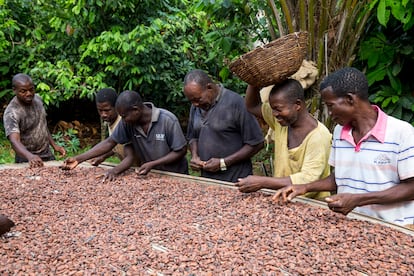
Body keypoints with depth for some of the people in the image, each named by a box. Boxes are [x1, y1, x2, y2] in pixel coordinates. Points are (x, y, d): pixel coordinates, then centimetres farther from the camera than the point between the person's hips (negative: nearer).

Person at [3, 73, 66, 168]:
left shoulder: (37, 99, 1)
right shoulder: (11, 113, -20)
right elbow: (14, 141, -32)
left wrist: (54, 145, 11)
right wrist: (30, 156, -48)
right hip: (27, 161, -6)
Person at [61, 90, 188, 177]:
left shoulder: (168, 120, -25)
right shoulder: (127, 122, -13)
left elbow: (181, 151, -18)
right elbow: (109, 142, -7)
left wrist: (152, 164, -25)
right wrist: (78, 158, -14)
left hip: (175, 177, -3)